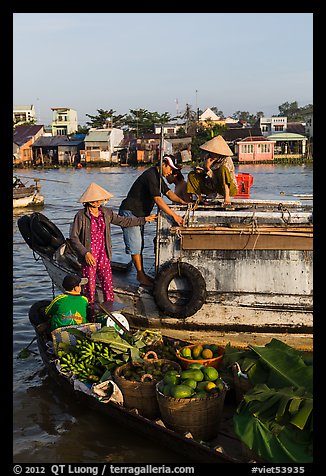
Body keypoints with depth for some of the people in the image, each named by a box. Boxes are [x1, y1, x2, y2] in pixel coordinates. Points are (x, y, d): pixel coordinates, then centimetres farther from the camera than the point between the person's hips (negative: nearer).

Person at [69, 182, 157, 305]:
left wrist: (144, 219, 23)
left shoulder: (106, 212, 6)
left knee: (108, 289, 4)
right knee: (90, 291, 1)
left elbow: (122, 221, 20)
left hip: (104, 258, 4)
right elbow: (73, 238, -9)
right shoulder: (81, 216, -9)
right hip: (88, 258, -4)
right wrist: (85, 253, -18)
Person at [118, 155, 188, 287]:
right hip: (130, 212, -11)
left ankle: (142, 273, 18)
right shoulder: (151, 176, -23)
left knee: (139, 245, 12)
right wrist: (174, 215, -33)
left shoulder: (157, 176, 11)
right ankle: (140, 275, -1)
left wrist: (182, 202, -6)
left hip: (139, 214, 11)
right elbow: (158, 200, -30)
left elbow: (168, 192, 11)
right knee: (135, 245, -6)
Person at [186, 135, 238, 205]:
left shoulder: (226, 160, -18)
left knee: (223, 168, -33)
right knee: (192, 175, 0)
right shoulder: (209, 158, 1)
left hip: (229, 188, -6)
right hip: (213, 188, 6)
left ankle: (227, 197, -34)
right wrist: (201, 171, -11)